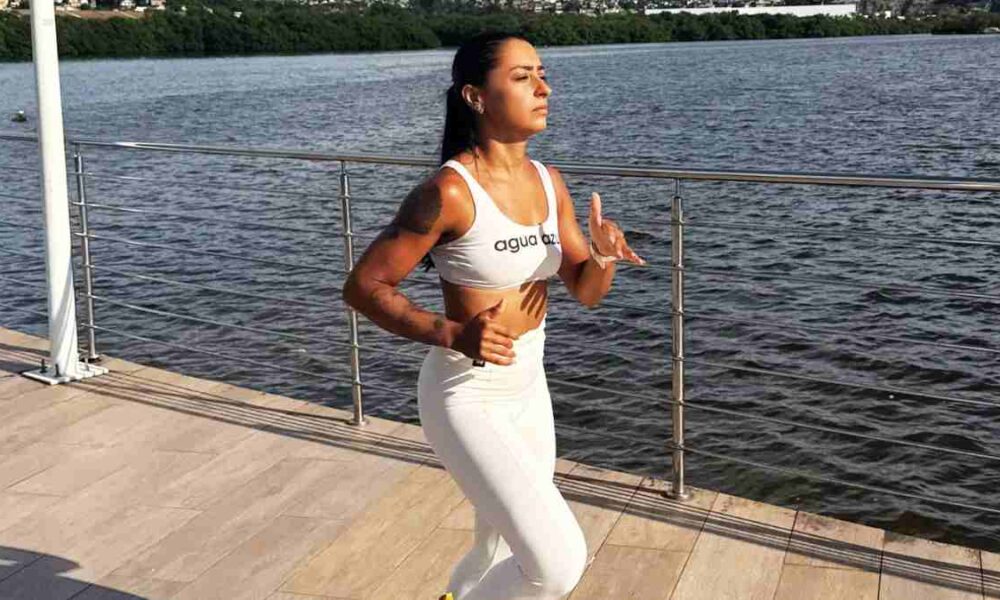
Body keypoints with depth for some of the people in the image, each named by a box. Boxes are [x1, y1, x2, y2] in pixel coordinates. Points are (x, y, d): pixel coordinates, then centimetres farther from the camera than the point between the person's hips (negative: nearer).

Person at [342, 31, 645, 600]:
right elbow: (362, 287, -16)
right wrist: (453, 335, -28)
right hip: (465, 399, -7)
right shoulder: (448, 192, -21)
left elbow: (586, 292, 6)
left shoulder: (549, 181, 0)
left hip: (526, 391, 7)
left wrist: (603, 257, -17)